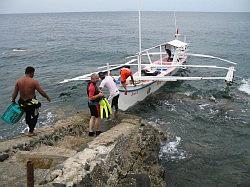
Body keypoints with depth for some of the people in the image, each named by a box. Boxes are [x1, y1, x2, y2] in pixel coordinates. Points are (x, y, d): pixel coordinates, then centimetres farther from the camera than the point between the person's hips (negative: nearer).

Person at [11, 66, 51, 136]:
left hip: (22, 103, 5)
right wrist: (48, 97, 4)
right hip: (32, 103, -5)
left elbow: (15, 93, 1)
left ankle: (30, 127, 43)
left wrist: (13, 101, 14)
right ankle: (30, 132, 15)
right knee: (34, 116, 15)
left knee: (27, 115, 26)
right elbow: (42, 92, -12)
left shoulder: (18, 81, -3)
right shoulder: (34, 82, -17)